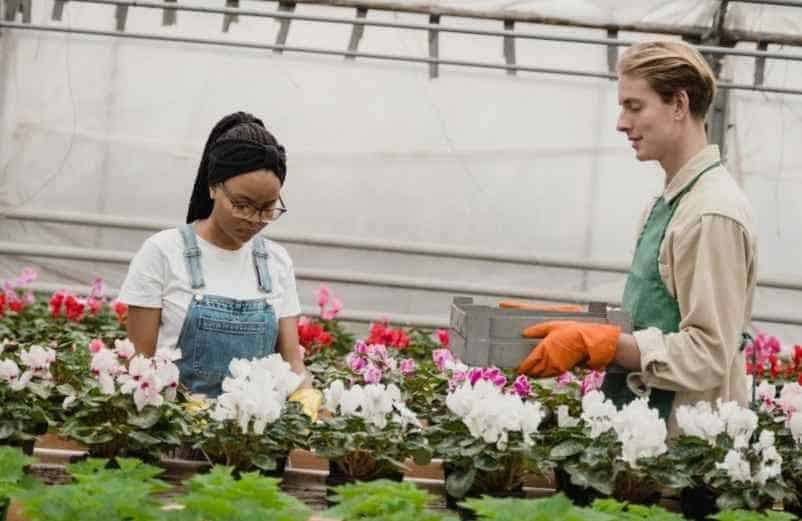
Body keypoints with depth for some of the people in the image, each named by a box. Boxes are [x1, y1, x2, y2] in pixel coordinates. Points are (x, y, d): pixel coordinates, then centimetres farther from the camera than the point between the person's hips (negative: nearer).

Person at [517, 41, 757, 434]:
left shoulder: (713, 213, -18)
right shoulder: (665, 205, 11)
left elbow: (707, 355, -21)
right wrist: (577, 330, 8)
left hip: (682, 440, -8)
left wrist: (592, 343, -21)